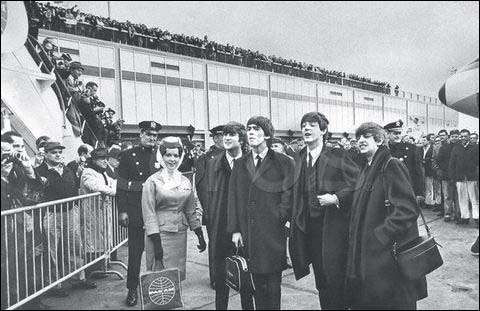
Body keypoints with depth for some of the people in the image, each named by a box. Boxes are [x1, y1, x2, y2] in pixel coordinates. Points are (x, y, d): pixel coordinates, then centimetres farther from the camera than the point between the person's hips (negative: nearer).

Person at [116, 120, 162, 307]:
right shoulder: (128, 155, 3)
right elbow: (121, 186, 0)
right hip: (135, 211, -1)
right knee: (135, 250, 5)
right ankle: (132, 289, 18)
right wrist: (122, 211, -7)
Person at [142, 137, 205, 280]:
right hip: (160, 234, -4)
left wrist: (200, 235, 9)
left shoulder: (185, 181, 9)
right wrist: (156, 242, -14)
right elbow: (149, 213, -9)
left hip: (180, 234, 5)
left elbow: (191, 211, 14)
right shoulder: (152, 181, -5)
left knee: (178, 275, 8)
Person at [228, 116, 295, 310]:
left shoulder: (283, 162, -1)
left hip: (273, 233, -3)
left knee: (273, 283, 4)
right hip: (248, 234, 3)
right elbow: (233, 198, 7)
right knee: (257, 282, 12)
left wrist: (279, 220, -9)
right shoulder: (240, 164, 10)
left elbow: (288, 196, -4)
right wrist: (235, 229, 1)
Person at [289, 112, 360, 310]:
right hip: (309, 229, 5)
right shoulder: (298, 160, 10)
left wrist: (336, 198, -18)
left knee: (335, 280, 0)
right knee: (321, 284, 13)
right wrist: (292, 219, 6)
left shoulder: (338, 155, -4)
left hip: (333, 227, -4)